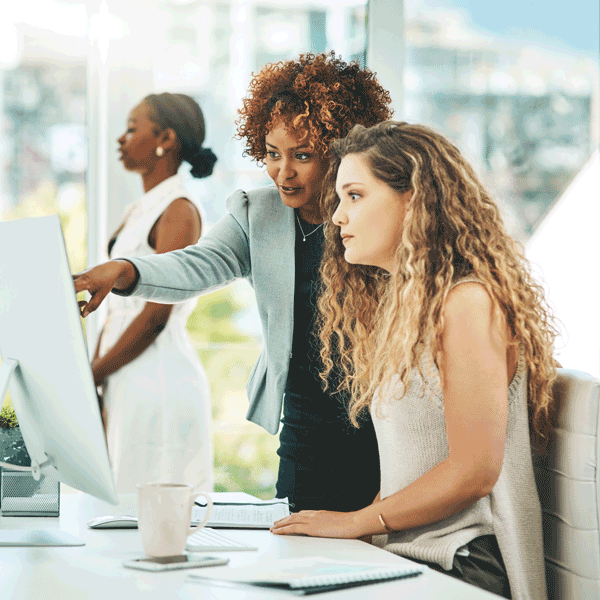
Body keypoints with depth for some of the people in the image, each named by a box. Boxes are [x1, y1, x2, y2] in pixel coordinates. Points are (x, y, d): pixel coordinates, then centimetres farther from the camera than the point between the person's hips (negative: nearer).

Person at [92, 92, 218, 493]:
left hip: (161, 380, -9)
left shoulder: (180, 209, -10)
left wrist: (92, 375, -12)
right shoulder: (139, 212, 17)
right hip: (125, 383, 9)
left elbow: (156, 314, -16)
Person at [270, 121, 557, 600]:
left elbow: (473, 471, -16)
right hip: (409, 559, 8)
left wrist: (358, 523, -8)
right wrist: (370, 527, 2)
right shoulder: (395, 302, 18)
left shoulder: (469, 301, -12)